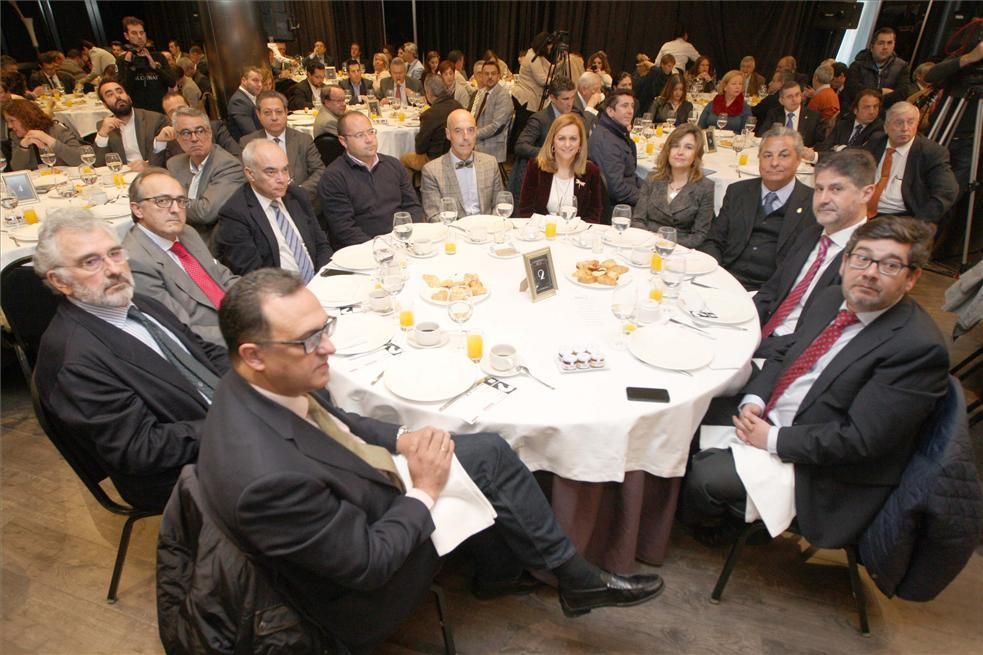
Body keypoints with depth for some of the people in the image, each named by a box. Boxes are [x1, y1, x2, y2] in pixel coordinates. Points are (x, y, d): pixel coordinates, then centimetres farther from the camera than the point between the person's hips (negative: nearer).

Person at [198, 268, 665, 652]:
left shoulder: (258, 385, -14)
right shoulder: (269, 476, -40)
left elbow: (329, 422, 6)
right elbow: (368, 563, -28)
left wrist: (400, 439, -8)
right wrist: (425, 491, -17)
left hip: (359, 498, 8)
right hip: (362, 588, -7)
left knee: (489, 450, 5)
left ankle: (500, 570, 27)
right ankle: (577, 579, 16)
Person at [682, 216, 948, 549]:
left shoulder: (919, 347, -21)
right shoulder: (831, 299, 3)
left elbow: (860, 438, -24)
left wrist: (773, 440, -20)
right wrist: (753, 399, -7)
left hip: (818, 469, -7)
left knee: (704, 477, -17)